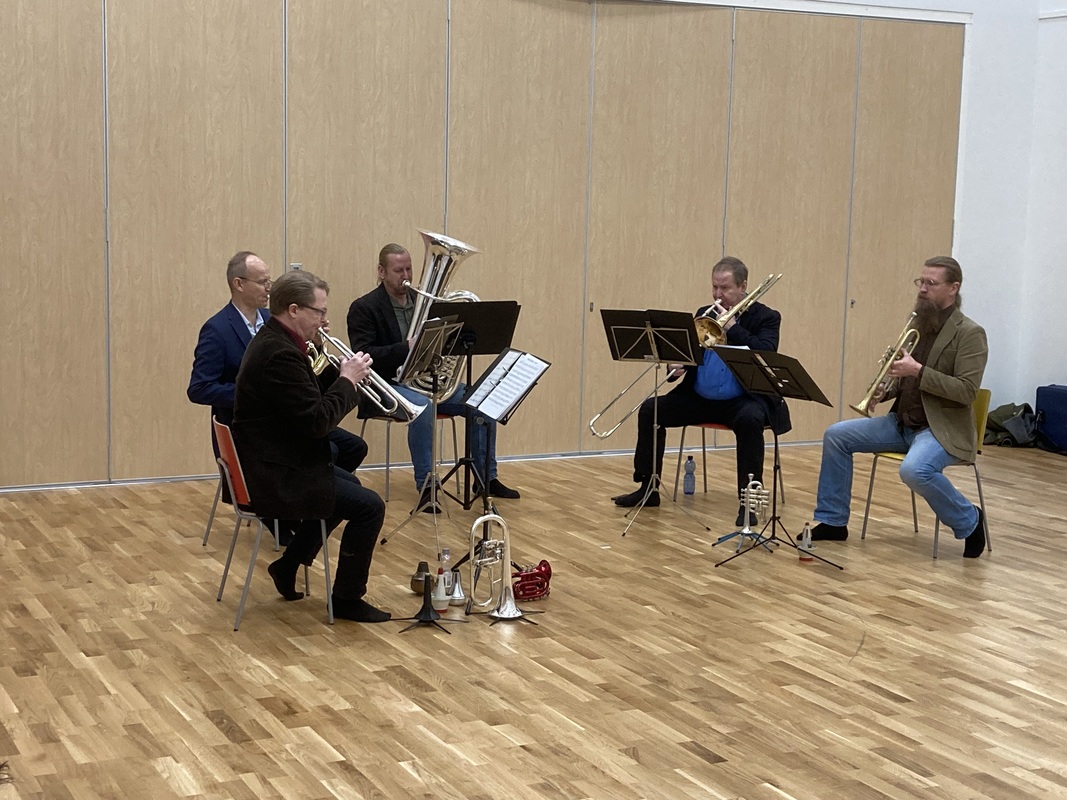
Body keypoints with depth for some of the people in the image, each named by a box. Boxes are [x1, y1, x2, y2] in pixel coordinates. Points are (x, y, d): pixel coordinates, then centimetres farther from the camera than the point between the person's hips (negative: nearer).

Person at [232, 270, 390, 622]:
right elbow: (318, 420, -26)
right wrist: (348, 379, -13)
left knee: (348, 484, 30)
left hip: (273, 462, 11)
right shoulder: (280, 354, -26)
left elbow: (307, 397, 16)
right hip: (275, 478, -11)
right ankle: (347, 599, 4)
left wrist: (340, 373, 1)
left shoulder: (273, 340, 8)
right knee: (369, 506, -10)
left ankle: (289, 565, 32)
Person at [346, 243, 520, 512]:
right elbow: (363, 355, -17)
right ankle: (426, 487, -30)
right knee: (422, 406, -37)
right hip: (388, 384, -6)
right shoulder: (363, 308, -6)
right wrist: (407, 347, -28)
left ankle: (486, 478, 2)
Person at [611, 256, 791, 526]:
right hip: (700, 398, 5)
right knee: (650, 409, -10)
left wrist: (732, 327, -22)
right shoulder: (704, 314, 11)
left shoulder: (766, 318, -3)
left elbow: (764, 355, -20)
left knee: (750, 419, -37)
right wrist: (676, 363, -13)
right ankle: (648, 488, 1)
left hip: (742, 400, -5)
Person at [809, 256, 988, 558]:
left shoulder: (970, 333, -12)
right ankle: (832, 521, 8)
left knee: (914, 470, -36)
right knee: (836, 435, -2)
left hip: (942, 429, -8)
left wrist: (917, 371, -25)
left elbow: (966, 391, -20)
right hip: (903, 422, 8)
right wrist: (884, 390, -3)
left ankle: (969, 521, -8)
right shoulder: (917, 325, 10)